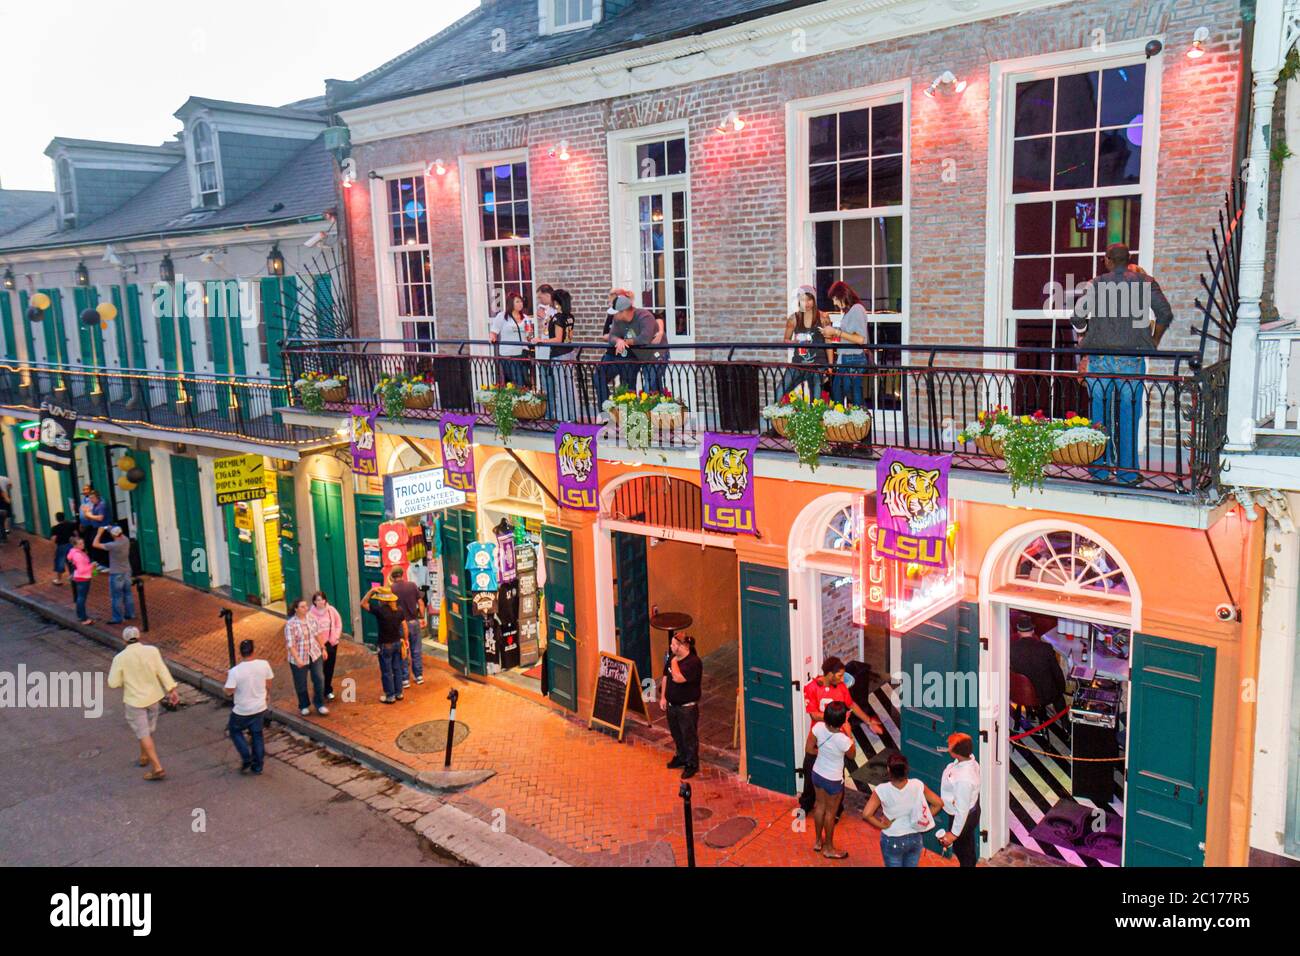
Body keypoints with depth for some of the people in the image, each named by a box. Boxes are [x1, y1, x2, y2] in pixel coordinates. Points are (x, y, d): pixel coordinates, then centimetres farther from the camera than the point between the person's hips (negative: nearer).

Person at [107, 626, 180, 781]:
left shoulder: (120, 658, -16)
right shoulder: (152, 651, -12)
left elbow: (114, 683, -11)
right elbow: (162, 672, -11)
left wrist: (112, 670, 9)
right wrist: (172, 690, -6)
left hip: (134, 700, -3)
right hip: (152, 697, 3)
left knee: (143, 734, 1)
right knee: (148, 728, 24)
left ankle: (157, 768, -5)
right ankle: (144, 757, 42)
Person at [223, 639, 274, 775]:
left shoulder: (235, 671, -25)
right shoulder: (264, 665, -14)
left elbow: (229, 692, -17)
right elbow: (268, 684, 1)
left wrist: (228, 677, 0)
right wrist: (267, 694, 22)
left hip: (242, 711, -3)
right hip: (260, 708, 3)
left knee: (235, 731, 24)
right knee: (257, 734, 21)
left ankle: (246, 759, 16)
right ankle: (257, 766, 29)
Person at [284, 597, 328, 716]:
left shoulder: (311, 618, -3)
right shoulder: (290, 624, -19)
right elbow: (290, 644, -20)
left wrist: (323, 649, 13)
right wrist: (297, 659, -26)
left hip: (315, 655, 4)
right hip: (299, 658, -4)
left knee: (319, 679, 4)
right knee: (301, 684, 11)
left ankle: (320, 705, 20)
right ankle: (303, 706, 32)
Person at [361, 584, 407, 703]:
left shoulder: (380, 610, -20)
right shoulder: (399, 610, -2)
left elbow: (363, 604, -13)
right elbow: (404, 626, 5)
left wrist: (371, 591, -12)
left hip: (386, 645, -6)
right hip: (397, 643, 6)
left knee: (387, 672, 6)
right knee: (397, 669, 17)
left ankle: (390, 696, 13)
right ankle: (398, 693, 25)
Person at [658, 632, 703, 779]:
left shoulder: (694, 662, -24)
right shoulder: (673, 657, 0)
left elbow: (678, 678, -33)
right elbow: (665, 677, 11)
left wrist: (674, 661, -22)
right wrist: (663, 697, 8)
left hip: (687, 706, -7)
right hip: (672, 704, 8)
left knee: (689, 736, 7)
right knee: (676, 734, 22)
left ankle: (692, 764, 22)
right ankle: (681, 757, 42)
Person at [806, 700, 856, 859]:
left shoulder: (818, 727, -22)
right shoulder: (843, 740, -34)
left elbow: (808, 749, -8)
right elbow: (852, 755, -10)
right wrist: (849, 733, -5)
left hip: (817, 773, 5)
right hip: (833, 780, -5)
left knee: (820, 806, 25)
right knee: (831, 812, 16)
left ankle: (818, 841, 43)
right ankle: (828, 849, 34)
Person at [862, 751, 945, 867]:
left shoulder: (882, 790, -25)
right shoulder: (918, 785, -19)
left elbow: (866, 814, -29)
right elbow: (938, 803, -10)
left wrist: (883, 825, -14)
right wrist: (925, 820, 1)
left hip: (892, 841, -3)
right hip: (914, 838, 3)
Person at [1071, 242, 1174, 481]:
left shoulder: (1094, 285, 3)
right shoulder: (1145, 283, 4)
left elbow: (1077, 319, -3)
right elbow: (1165, 314, -1)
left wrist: (1086, 339, 15)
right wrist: (1154, 341, 15)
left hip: (1099, 358, 1)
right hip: (1132, 359, 0)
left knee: (1099, 415, 8)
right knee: (1129, 415, 4)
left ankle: (1099, 468, 12)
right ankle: (1128, 470, 6)